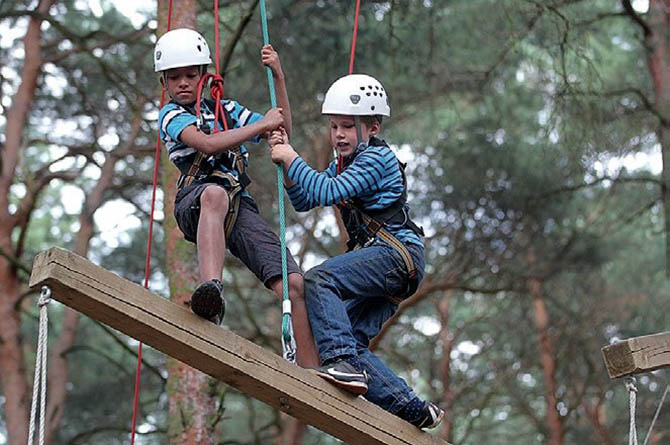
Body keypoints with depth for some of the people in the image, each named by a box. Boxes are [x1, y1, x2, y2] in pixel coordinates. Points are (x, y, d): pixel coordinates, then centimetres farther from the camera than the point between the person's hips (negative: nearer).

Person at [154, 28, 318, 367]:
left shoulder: (226, 109, 28)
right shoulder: (171, 115, 12)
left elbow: (282, 131, 25)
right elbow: (208, 144, -8)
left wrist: (278, 77, 16)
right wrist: (262, 124, -3)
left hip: (239, 207, 5)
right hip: (194, 203, -4)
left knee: (293, 283, -13)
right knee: (215, 193, -44)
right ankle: (211, 289, -61)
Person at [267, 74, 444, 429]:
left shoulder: (376, 157, -7)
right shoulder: (342, 165, 21)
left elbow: (327, 192, -20)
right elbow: (303, 202, 17)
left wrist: (292, 159, -12)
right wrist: (285, 162, 3)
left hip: (397, 253, -10)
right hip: (384, 264, 10)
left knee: (318, 280, -24)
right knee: (351, 341, 2)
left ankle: (342, 360, -34)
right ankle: (412, 409, 4)